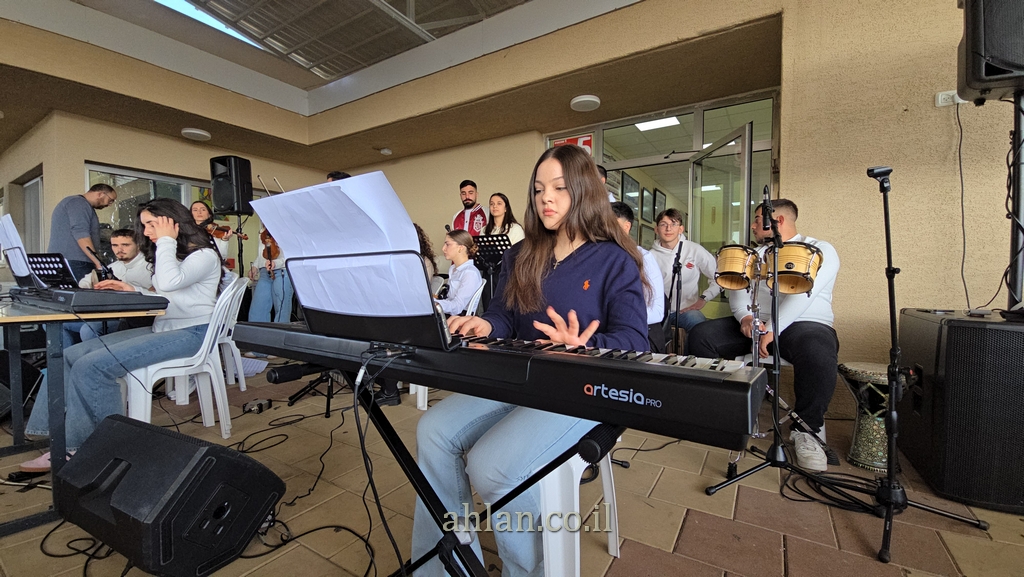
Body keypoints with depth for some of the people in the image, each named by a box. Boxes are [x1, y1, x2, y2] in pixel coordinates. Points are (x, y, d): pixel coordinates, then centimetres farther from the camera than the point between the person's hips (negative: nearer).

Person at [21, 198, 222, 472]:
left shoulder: (203, 254, -9)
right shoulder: (170, 255, 22)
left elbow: (169, 283, -27)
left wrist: (166, 241, -14)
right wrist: (133, 291, 7)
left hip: (190, 333, -10)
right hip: (162, 328, 10)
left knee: (91, 366, -19)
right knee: (71, 356, -2)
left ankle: (75, 446, -2)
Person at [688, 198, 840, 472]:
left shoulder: (820, 250, -2)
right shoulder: (756, 254, 18)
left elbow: (802, 293, -18)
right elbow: (738, 288, 6)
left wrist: (772, 329, -28)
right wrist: (745, 317, -15)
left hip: (803, 324, -5)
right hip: (753, 322, 5)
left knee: (817, 352, -38)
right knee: (701, 335, -13)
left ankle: (808, 428, -14)